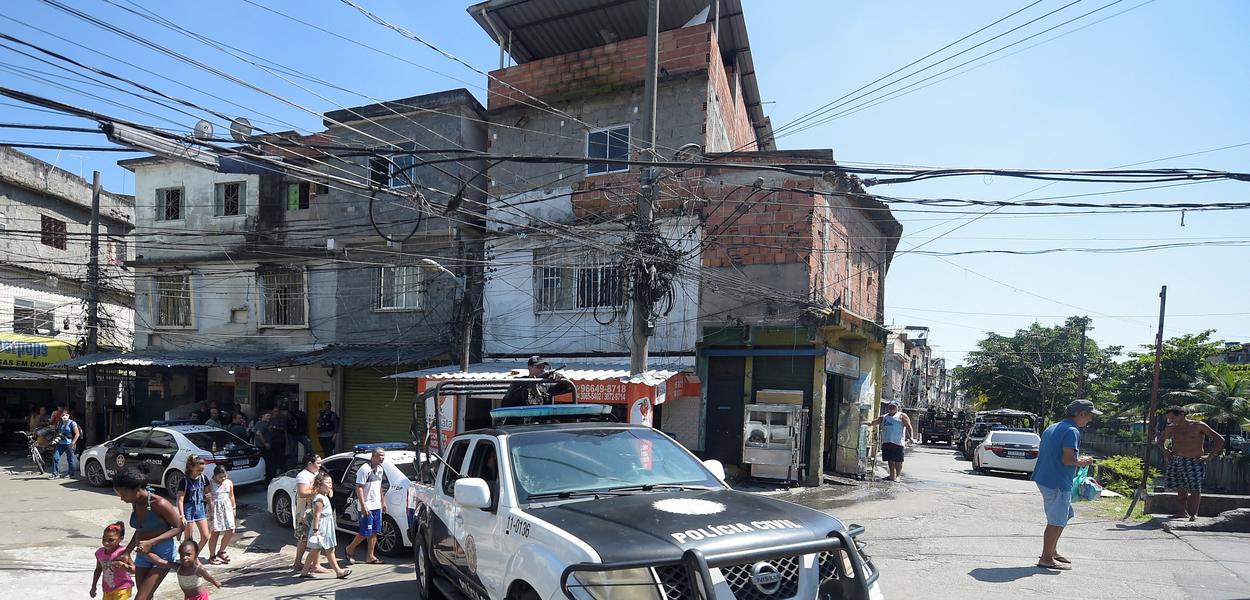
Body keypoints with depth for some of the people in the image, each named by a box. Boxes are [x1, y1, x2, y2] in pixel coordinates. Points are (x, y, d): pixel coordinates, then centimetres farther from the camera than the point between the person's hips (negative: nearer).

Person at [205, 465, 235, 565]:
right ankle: (212, 556, 12)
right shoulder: (210, 484, -8)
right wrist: (210, 513, -14)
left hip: (227, 508, 5)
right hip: (215, 509, -5)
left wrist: (233, 508, 12)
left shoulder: (229, 483, 6)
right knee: (216, 533, -1)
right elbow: (209, 499, -10)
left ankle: (221, 552, 20)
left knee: (230, 532, 0)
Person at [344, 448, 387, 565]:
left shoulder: (380, 469, 11)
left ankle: (370, 556, 15)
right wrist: (363, 506, -22)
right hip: (367, 507, -8)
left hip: (377, 506, 8)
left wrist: (383, 501, 19)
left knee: (374, 532, 9)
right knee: (365, 532, -3)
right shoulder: (364, 469, -16)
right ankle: (350, 549, 18)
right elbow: (359, 488, -18)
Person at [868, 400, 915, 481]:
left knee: (898, 460, -3)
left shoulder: (902, 416, 7)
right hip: (886, 442, 5)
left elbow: (909, 427, -1)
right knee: (890, 460, 7)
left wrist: (911, 437, -15)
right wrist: (869, 423, -8)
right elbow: (874, 422, 15)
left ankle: (897, 475, 7)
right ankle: (892, 476, 13)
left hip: (897, 442, -5)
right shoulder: (884, 417, 21)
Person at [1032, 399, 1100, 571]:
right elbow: (1067, 459, -24)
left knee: (1064, 515, 23)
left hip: (1044, 478, 10)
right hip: (1057, 482, -10)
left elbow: (1041, 453, 18)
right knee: (1056, 521, 0)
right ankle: (1046, 558, 7)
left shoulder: (1052, 428, 14)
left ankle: (1052, 550, 32)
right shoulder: (1072, 431, -16)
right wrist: (1083, 461, -4)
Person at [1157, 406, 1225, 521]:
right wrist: (1165, 450, 7)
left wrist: (1210, 456, -8)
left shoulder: (1198, 426, -5)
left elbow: (1219, 440, -4)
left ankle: (1194, 514, -3)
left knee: (1195, 489, -6)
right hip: (1176, 462, 4)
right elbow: (1161, 440, 26)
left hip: (1194, 462, -4)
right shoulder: (1171, 428, 8)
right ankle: (1183, 511, 18)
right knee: (1180, 488, 9)